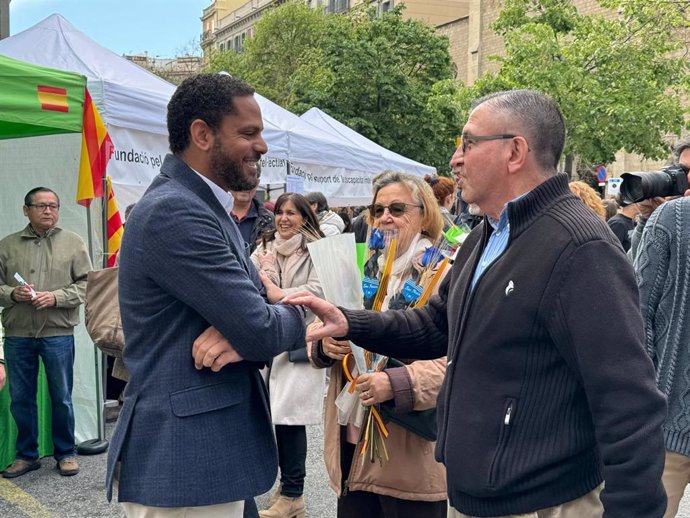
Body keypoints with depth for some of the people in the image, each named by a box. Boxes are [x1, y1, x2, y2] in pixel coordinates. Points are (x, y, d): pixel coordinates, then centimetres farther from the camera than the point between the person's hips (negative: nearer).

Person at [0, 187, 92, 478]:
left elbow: (86, 284, -1)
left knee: (61, 397, 7)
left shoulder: (73, 243, 3)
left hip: (58, 333, -2)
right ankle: (26, 455, 25)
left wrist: (55, 297, -14)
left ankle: (66, 453, 22)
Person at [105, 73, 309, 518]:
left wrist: (239, 336, -14)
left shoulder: (208, 209, 12)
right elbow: (262, 331, -22)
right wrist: (298, 314, -1)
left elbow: (254, 309, 9)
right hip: (184, 461, -9)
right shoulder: (174, 213, -19)